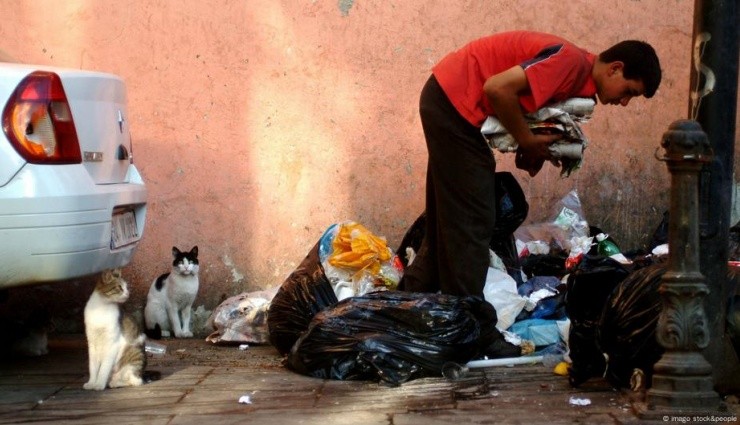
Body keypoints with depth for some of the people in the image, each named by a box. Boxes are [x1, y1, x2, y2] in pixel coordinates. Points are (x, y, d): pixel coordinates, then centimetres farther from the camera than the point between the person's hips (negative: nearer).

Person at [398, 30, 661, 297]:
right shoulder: (571, 60, -20)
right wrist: (528, 141, -15)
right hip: (453, 100, -10)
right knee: (472, 220, -5)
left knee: (447, 219, 18)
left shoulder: (580, 74, 9)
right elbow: (498, 88, -28)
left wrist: (534, 147, -3)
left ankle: (413, 294, 29)